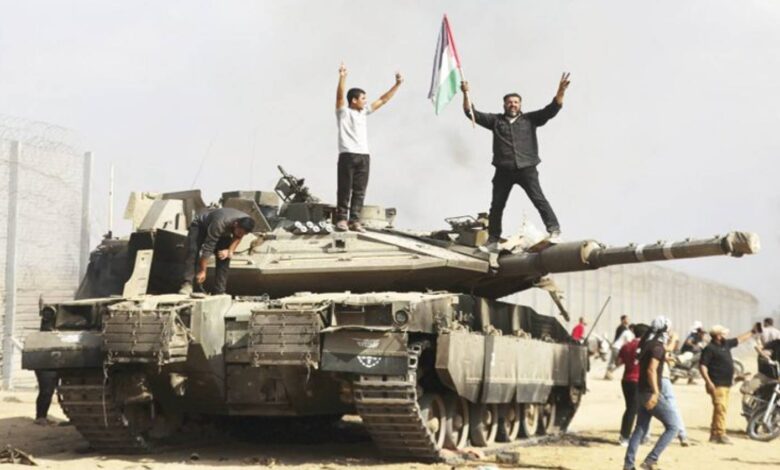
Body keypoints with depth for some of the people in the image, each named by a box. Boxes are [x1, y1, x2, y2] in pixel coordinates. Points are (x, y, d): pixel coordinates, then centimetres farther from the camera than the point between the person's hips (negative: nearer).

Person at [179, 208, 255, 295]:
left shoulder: (246, 223, -28)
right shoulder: (220, 224, -45)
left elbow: (238, 237, -6)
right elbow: (208, 248, -41)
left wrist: (230, 251, -22)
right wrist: (202, 271, -39)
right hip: (200, 225, -5)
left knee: (224, 257, -11)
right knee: (193, 252, -27)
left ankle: (220, 292, -8)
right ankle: (187, 284, -34)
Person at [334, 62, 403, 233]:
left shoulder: (364, 112, 20)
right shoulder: (343, 112, 2)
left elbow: (383, 100, 23)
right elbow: (340, 96, -15)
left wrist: (397, 84, 20)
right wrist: (342, 77, -31)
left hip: (364, 156, 6)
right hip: (347, 155, -6)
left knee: (359, 191, 3)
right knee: (345, 189, -5)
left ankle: (355, 221, 4)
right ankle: (341, 219, -2)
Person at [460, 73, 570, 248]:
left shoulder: (530, 119, 7)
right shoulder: (495, 120, 9)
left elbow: (551, 110, -1)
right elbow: (472, 113, 6)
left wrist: (560, 91, -16)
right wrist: (466, 94, -7)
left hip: (526, 169, -2)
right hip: (503, 171, 2)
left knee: (539, 199, -11)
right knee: (496, 205, 8)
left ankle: (554, 229, -8)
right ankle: (493, 238, 19)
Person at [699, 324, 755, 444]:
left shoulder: (725, 344, 13)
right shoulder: (710, 349, -12)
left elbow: (740, 339, 28)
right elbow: (702, 365, -17)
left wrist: (752, 332, 31)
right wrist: (708, 382, -24)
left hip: (726, 384, 9)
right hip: (717, 385, -9)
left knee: (721, 409, 11)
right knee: (721, 408, -14)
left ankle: (714, 434, 17)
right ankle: (720, 434, -15)